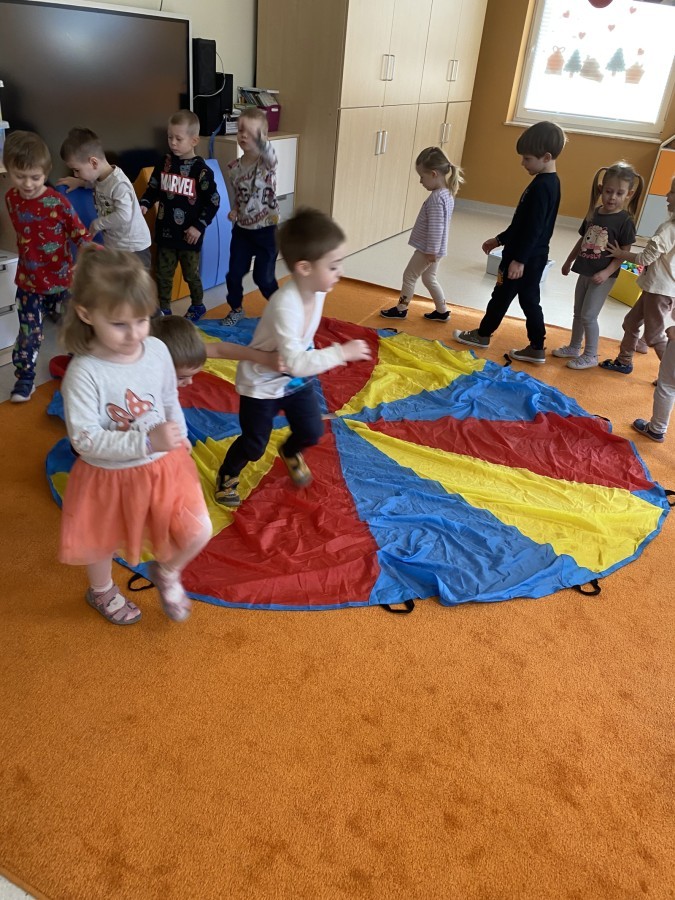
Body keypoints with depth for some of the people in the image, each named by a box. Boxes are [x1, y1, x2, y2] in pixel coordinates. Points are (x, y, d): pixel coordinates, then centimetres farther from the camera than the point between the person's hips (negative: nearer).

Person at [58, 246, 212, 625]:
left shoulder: (157, 350, -11)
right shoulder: (84, 373, -27)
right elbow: (85, 439, -28)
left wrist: (179, 439, 8)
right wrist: (146, 441, -36)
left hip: (164, 466, 4)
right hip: (109, 477, -3)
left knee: (198, 533, 0)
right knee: (104, 543, 21)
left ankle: (166, 572, 35)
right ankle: (102, 592, 57)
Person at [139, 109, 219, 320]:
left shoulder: (200, 170, -11)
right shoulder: (165, 163, 2)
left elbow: (213, 201, -9)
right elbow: (153, 188, 14)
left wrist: (199, 226, -13)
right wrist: (144, 205, -6)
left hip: (189, 234, -4)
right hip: (165, 231, 4)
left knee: (191, 273, 11)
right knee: (163, 273, 11)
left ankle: (197, 305, 34)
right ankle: (164, 309, 26)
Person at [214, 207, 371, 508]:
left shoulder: (316, 290, -13)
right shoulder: (286, 307, -38)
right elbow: (296, 363, -39)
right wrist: (341, 352, -37)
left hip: (296, 380, 7)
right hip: (262, 383, -6)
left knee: (312, 431, 12)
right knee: (253, 445, 7)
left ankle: (290, 452, 47)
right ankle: (227, 475, 37)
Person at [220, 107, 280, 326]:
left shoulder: (267, 161, -13)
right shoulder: (232, 168, -1)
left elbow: (268, 152, -40)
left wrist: (258, 138, -61)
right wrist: (234, 211, -10)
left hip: (267, 230, -4)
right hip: (242, 229, 4)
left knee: (263, 277, 2)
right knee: (234, 274, 7)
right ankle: (236, 308, 32)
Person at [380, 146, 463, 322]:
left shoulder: (436, 198, -25)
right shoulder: (447, 193, 7)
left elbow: (435, 228, -27)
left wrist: (431, 251, -22)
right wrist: (432, 250, 19)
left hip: (427, 249, -9)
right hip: (434, 248, 9)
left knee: (409, 276, 6)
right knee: (429, 278, 20)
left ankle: (401, 309, 19)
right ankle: (442, 311, 26)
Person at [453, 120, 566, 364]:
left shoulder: (541, 186, -21)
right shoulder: (550, 182, 11)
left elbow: (533, 228, -25)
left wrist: (519, 259, -26)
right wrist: (499, 239, 23)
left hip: (525, 257, -9)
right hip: (535, 256, 9)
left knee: (502, 296, 7)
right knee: (529, 300, 13)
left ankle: (482, 335, 24)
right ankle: (536, 349, 17)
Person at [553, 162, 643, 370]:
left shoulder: (625, 221, -14)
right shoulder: (593, 213, 3)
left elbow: (624, 253, -14)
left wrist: (606, 273, -24)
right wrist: (569, 261, 21)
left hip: (603, 276, -6)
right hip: (585, 272, 7)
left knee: (589, 315, -6)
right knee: (578, 313, 16)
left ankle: (591, 356, 8)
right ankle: (574, 347, 33)